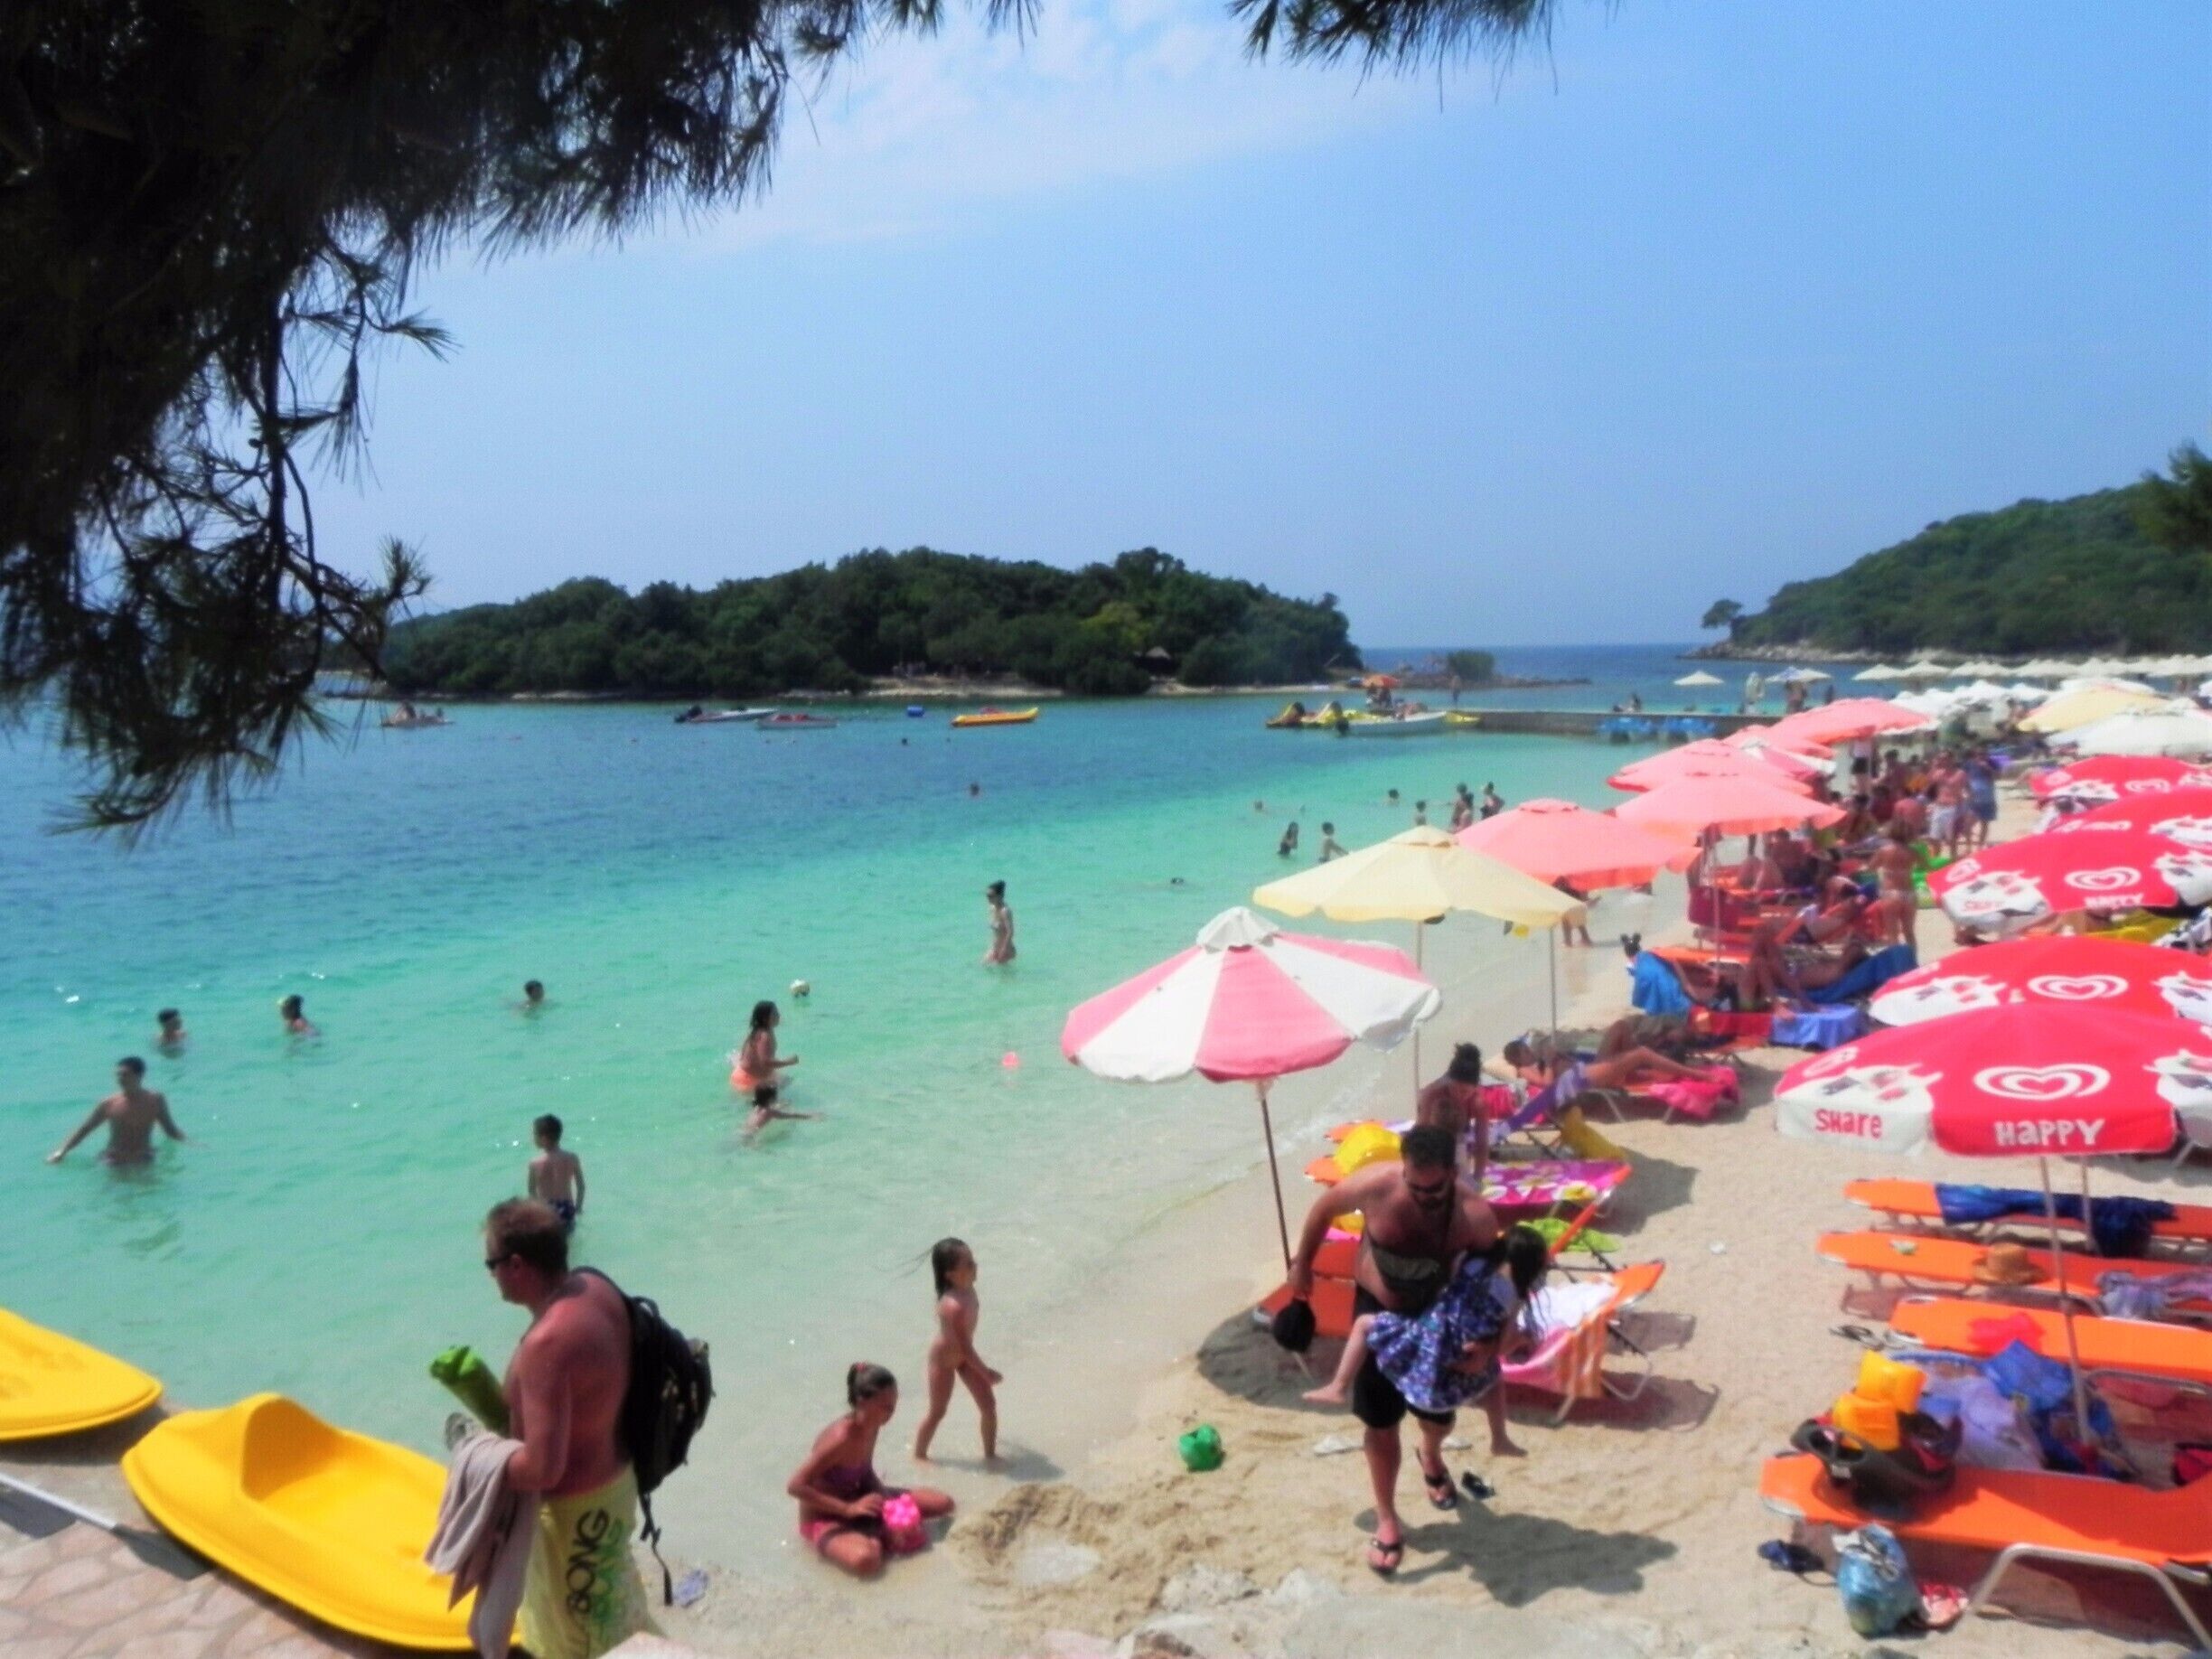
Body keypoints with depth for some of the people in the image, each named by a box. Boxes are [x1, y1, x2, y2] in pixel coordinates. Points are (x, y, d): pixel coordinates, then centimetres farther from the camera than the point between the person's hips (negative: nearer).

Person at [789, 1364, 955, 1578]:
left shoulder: (872, 1427, -6)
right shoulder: (840, 1438, -31)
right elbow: (795, 1486, -31)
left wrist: (887, 1500, -10)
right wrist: (848, 1509, -30)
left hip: (856, 1502, 8)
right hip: (824, 1519, -8)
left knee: (943, 1503, 4)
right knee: (866, 1560, -41)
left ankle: (874, 1532, 3)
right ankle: (874, 1534, -8)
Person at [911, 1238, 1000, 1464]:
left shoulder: (967, 1290, -12)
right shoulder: (954, 1306, -39)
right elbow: (965, 1346, -30)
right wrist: (986, 1372, -20)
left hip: (962, 1356, 8)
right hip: (944, 1358, -8)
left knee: (989, 1404, 7)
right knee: (937, 1413, 10)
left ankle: (990, 1454, 24)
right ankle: (919, 1456, 32)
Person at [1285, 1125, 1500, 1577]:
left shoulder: (1476, 1216, -30)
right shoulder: (1374, 1185, -31)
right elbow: (1325, 1207, -10)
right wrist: (1302, 1264, 2)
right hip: (1377, 1311, -1)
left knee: (1438, 1416, 18)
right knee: (1382, 1423, 5)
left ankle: (1431, 1457, 55)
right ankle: (1386, 1519, 26)